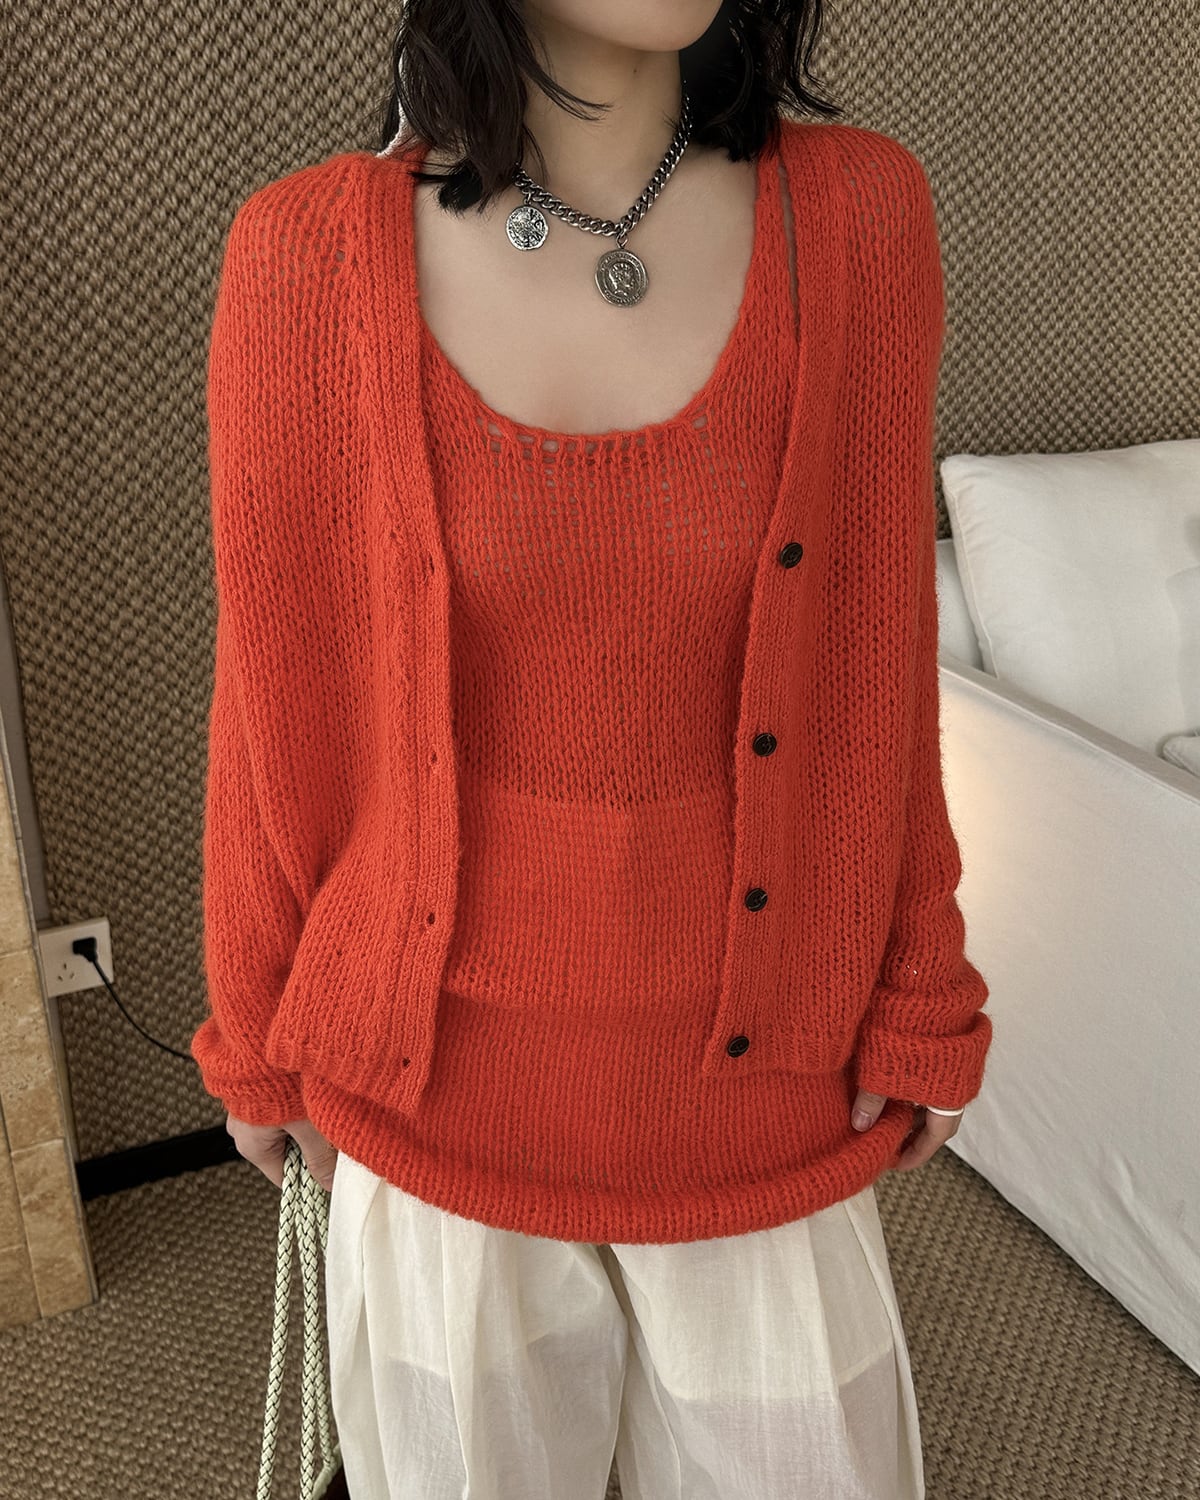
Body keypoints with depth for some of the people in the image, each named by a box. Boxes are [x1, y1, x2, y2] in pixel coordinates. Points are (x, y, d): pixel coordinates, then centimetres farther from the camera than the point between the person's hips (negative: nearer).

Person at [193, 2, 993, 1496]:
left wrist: (918, 1005, 5)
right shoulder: (307, 254, -13)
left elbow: (878, 657, -2)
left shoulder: (858, 212, -10)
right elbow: (274, 686, -4)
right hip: (443, 1080, 0)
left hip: (762, 1070, 1)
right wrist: (257, 1036, 6)